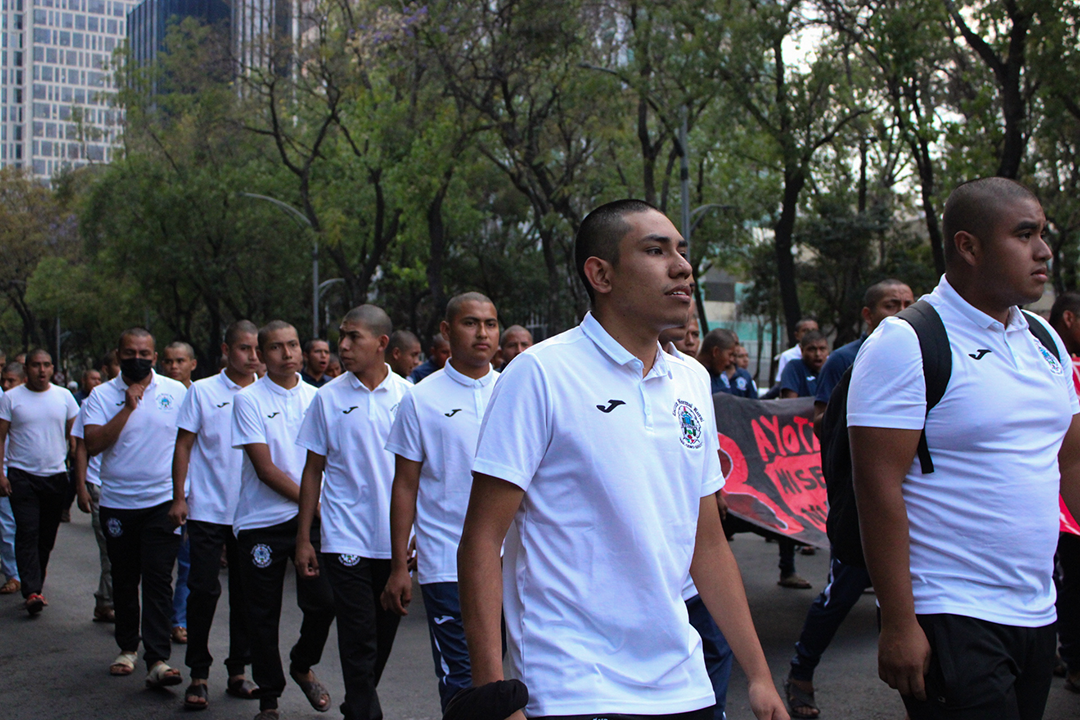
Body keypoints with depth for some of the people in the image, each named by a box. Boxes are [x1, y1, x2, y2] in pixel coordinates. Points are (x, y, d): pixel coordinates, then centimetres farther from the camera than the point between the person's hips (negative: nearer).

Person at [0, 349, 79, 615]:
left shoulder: (64, 396, 6)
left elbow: (74, 435, 10)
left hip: (56, 476, 3)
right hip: (22, 476, -2)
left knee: (47, 536, 8)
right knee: (27, 533, -10)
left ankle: (35, 585, 23)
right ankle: (31, 591, -14)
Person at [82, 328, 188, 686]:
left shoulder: (176, 392, 3)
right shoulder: (102, 395, 1)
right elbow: (93, 444, -12)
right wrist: (128, 408, -18)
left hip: (164, 501, -1)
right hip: (118, 503, 2)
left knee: (158, 579, -9)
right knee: (124, 579, 12)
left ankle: (157, 659, -11)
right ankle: (127, 647, 29)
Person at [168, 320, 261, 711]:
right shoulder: (202, 392, 0)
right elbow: (184, 446, 1)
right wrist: (179, 498, -5)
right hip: (208, 510, -2)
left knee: (245, 592, 8)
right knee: (203, 590, -2)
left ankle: (238, 671, 19)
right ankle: (198, 675, 9)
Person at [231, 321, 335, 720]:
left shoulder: (315, 397, 6)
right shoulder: (249, 399, -5)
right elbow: (264, 467, -10)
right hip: (262, 520, -2)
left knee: (324, 600, -4)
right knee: (263, 615, 5)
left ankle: (302, 666, 26)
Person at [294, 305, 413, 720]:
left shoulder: (408, 396, 2)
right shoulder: (329, 397, 2)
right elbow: (313, 470, 5)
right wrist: (303, 538, 2)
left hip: (396, 538, 2)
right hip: (346, 538, -1)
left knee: (384, 635, 13)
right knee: (358, 640, -4)